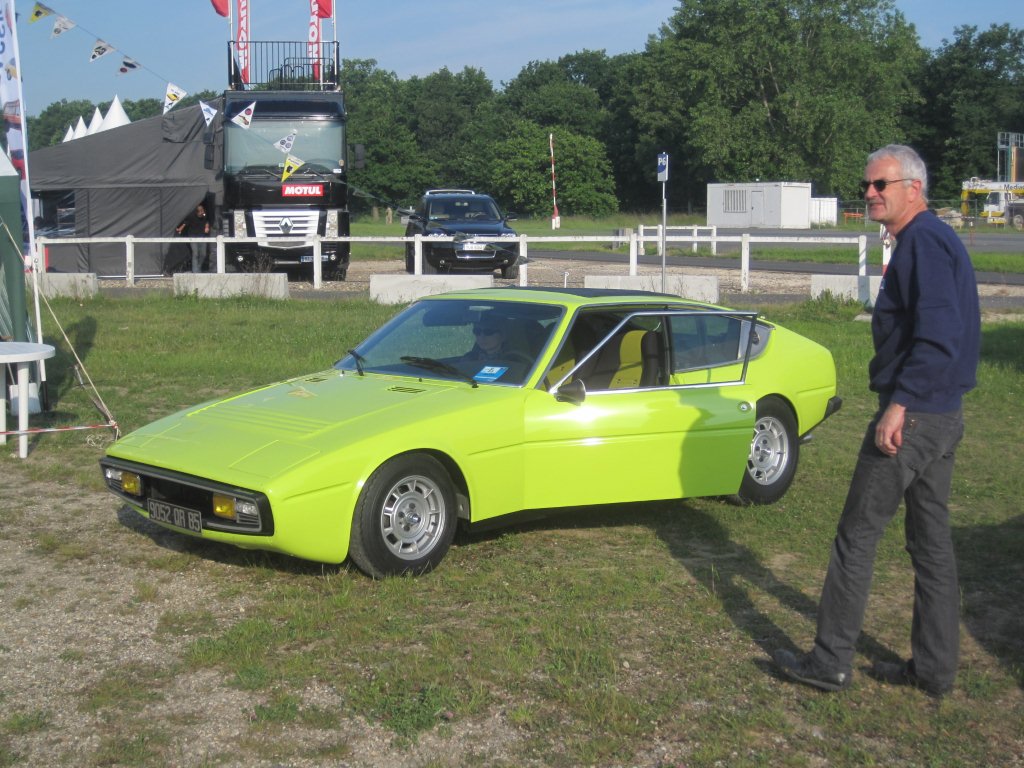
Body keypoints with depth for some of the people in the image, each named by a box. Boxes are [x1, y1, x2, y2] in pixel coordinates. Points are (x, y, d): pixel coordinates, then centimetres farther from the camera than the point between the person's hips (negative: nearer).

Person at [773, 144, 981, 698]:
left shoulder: (923, 242, -16)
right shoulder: (934, 240, 16)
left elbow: (940, 336, -25)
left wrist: (899, 404, -25)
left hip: (912, 415, -10)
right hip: (943, 417, 10)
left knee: (857, 536, -2)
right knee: (932, 542, 13)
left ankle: (830, 662, 6)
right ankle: (934, 667, 21)